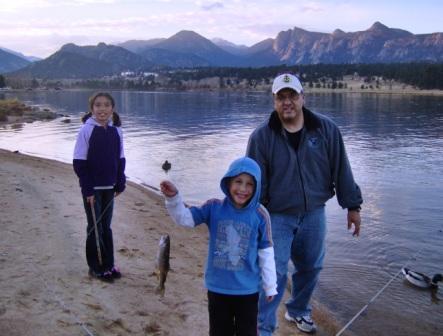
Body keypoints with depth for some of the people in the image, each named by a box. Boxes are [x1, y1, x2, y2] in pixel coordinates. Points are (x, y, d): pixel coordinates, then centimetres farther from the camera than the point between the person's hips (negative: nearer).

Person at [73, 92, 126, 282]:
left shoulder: (116, 131, 1)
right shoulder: (87, 130, -11)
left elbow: (120, 160, 9)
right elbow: (79, 163, -11)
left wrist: (120, 184, 4)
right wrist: (87, 189, -14)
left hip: (109, 187, 4)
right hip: (92, 188, -4)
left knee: (106, 226, 14)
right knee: (95, 227, 5)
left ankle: (108, 264, 24)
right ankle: (96, 267, 17)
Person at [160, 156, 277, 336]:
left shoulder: (260, 215, -13)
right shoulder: (214, 208, -9)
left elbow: (266, 252, -6)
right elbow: (185, 217, -12)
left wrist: (270, 285, 1)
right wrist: (172, 198, -30)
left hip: (247, 289, -1)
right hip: (217, 287, 1)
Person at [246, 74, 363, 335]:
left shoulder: (326, 129, -5)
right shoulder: (262, 136, -9)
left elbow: (341, 169, 1)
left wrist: (352, 206, 3)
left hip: (314, 215, 3)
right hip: (277, 217, -3)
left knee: (311, 268, 16)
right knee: (274, 273, -5)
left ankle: (299, 311, 40)